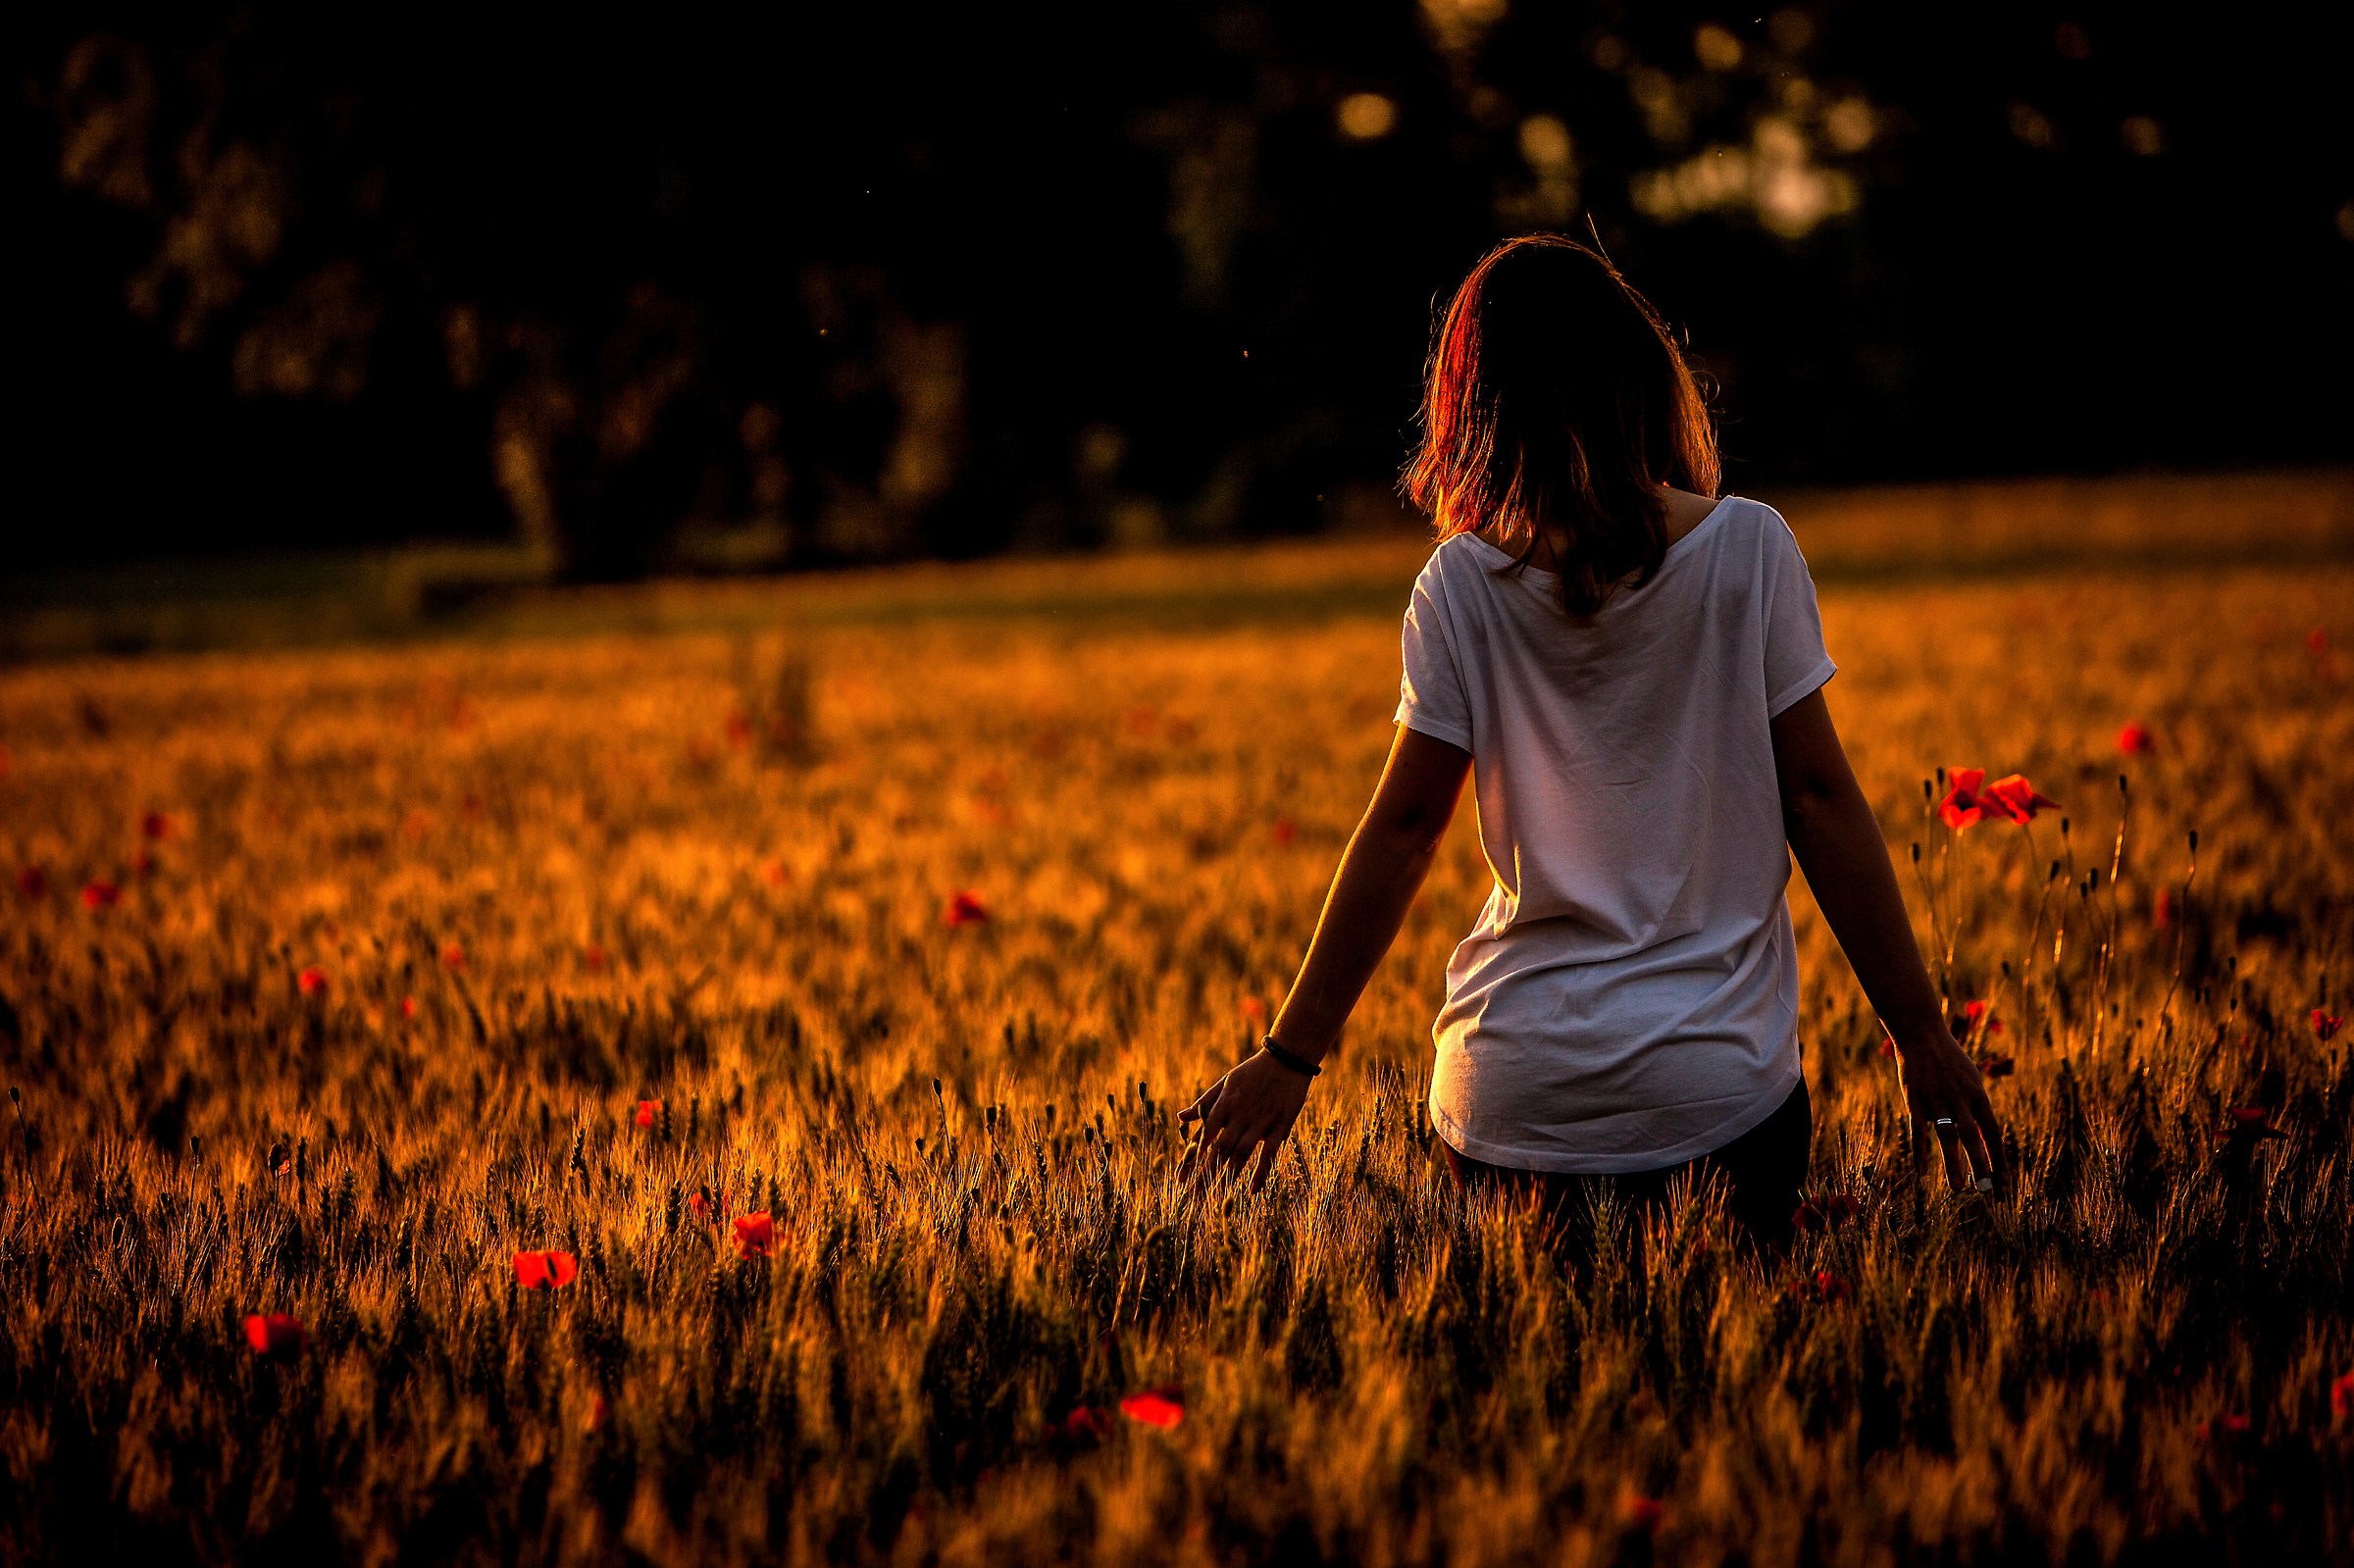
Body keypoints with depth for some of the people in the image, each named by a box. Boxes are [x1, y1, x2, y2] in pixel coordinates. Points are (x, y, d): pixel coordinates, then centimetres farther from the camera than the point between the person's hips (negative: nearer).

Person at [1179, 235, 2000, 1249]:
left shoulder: (1462, 585, -3)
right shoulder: (1746, 548, -3)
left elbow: (1404, 826, 0)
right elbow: (1818, 797, -2)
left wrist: (1293, 1053, 8)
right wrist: (1919, 1032, 4)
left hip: (1511, 1083, 1)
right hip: (1716, 1080, -1)